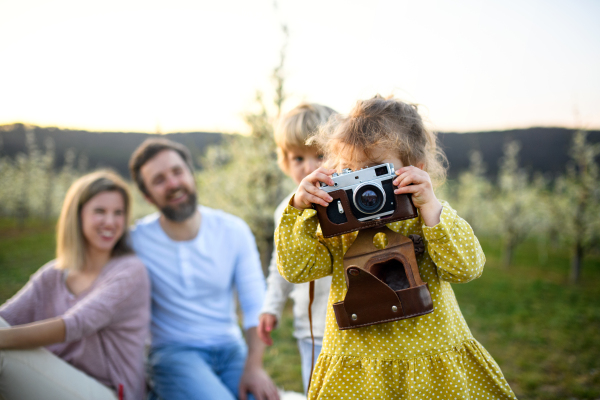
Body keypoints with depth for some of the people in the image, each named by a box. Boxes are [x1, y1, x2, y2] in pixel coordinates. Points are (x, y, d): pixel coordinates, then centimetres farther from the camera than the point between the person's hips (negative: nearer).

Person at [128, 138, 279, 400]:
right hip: (174, 352, -2)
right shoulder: (136, 241, -6)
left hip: (231, 349, 3)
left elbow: (256, 305, -3)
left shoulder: (233, 231, 0)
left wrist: (254, 366, -14)